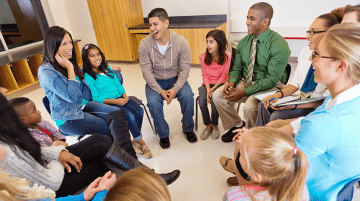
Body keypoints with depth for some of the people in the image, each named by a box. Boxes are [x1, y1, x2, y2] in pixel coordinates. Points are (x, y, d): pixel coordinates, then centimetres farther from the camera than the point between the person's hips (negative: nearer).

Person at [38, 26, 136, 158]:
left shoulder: (68, 62, 6)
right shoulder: (45, 71, -19)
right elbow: (73, 97, -26)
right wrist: (70, 68, -21)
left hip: (83, 106, 7)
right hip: (68, 118, -7)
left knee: (117, 113, -18)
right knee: (111, 130, -16)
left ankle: (129, 156, -19)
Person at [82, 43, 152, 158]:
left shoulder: (107, 68, 14)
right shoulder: (87, 76, -7)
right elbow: (96, 98, -10)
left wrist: (124, 95, -3)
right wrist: (115, 101, -19)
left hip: (120, 98, 6)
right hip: (107, 103, -6)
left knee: (139, 111, -17)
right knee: (130, 116, -27)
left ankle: (135, 141, -2)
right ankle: (141, 142, -7)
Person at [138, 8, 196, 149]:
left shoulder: (181, 42, -13)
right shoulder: (144, 44, -13)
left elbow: (185, 68, -12)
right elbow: (146, 71, -13)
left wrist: (175, 89, -25)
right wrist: (160, 91, -23)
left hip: (175, 79, 1)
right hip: (155, 81, 0)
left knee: (187, 96, -25)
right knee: (153, 102, -27)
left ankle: (188, 128, 3)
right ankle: (163, 134, 0)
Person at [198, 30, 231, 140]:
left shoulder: (226, 56, -10)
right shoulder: (203, 57, -3)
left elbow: (223, 77, -7)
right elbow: (205, 76, 1)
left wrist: (213, 89, -19)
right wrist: (208, 89, -15)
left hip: (220, 84, -2)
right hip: (207, 84, 3)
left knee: (214, 100, -29)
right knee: (202, 100, -26)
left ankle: (215, 126, -1)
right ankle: (208, 126, -2)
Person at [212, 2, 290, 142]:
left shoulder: (279, 45, -17)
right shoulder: (244, 42, 3)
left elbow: (271, 79, -21)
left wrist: (244, 92, -27)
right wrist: (232, 82, -12)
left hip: (270, 87, -6)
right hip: (245, 82, 6)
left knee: (250, 106, -33)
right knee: (217, 95, -11)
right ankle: (236, 125, 12)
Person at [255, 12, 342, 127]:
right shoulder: (306, 51, 6)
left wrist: (295, 106, -26)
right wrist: (279, 94, -8)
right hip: (302, 100, 7)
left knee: (278, 116, -25)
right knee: (264, 105, -7)